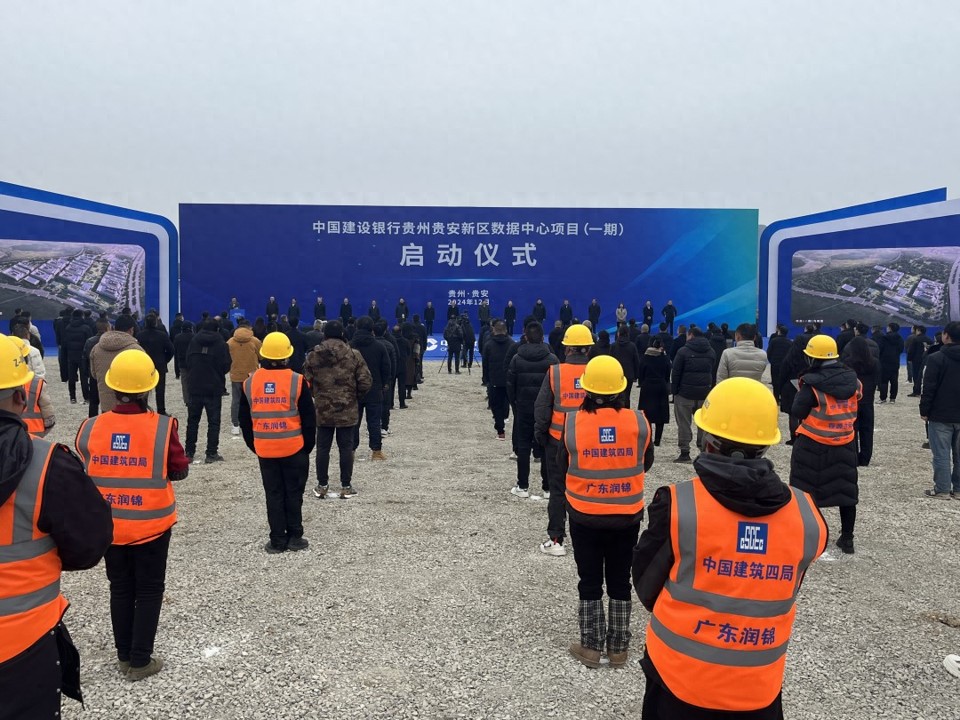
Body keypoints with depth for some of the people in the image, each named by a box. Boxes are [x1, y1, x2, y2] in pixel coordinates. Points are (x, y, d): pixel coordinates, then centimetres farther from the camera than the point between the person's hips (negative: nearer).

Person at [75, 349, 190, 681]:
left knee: (120, 589, 19)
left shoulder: (90, 428, -10)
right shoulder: (162, 427, -19)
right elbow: (180, 471, -6)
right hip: (151, 525, -3)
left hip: (108, 526, 3)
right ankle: (140, 661, 19)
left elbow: (83, 473, 5)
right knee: (149, 591, 12)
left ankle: (124, 656, 31)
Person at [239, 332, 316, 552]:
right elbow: (309, 419, -5)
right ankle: (294, 537, 15)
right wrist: (308, 445, 7)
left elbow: (244, 419, 8)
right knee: (294, 493, 10)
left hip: (264, 449, 2)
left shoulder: (249, 383, 1)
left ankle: (278, 540, 13)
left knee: (274, 494, 10)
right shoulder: (297, 381, -10)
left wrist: (253, 445, 18)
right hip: (294, 448, -2)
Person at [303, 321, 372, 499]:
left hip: (322, 410, 1)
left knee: (323, 447, 10)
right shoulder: (353, 355, -6)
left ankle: (322, 485, 18)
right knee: (346, 447, 6)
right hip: (347, 410, -1)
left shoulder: (313, 355, -2)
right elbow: (366, 382, -8)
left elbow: (307, 382, 1)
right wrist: (356, 398, 10)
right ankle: (346, 486, 12)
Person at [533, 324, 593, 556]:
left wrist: (539, 434, 6)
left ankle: (555, 540, 10)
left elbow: (542, 408, -7)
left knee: (557, 491, 8)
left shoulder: (555, 372, -10)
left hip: (558, 441, -1)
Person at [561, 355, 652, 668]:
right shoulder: (639, 421, -13)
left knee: (589, 583, 15)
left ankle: (591, 647, 26)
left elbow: (564, 464, -1)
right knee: (620, 583, 17)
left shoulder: (572, 422, -16)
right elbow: (646, 463, 3)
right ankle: (618, 648, 29)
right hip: (627, 517, 1)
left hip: (584, 517, -1)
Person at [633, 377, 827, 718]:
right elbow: (780, 595, 3)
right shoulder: (807, 516, -10)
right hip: (759, 688, 2)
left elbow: (646, 587, -6)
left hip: (679, 680, -2)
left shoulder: (677, 506, -20)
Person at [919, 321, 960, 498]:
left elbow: (929, 388, -13)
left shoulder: (936, 359, -12)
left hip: (940, 415, -5)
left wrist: (924, 410, -5)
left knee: (941, 454, -1)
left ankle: (942, 489, 2)